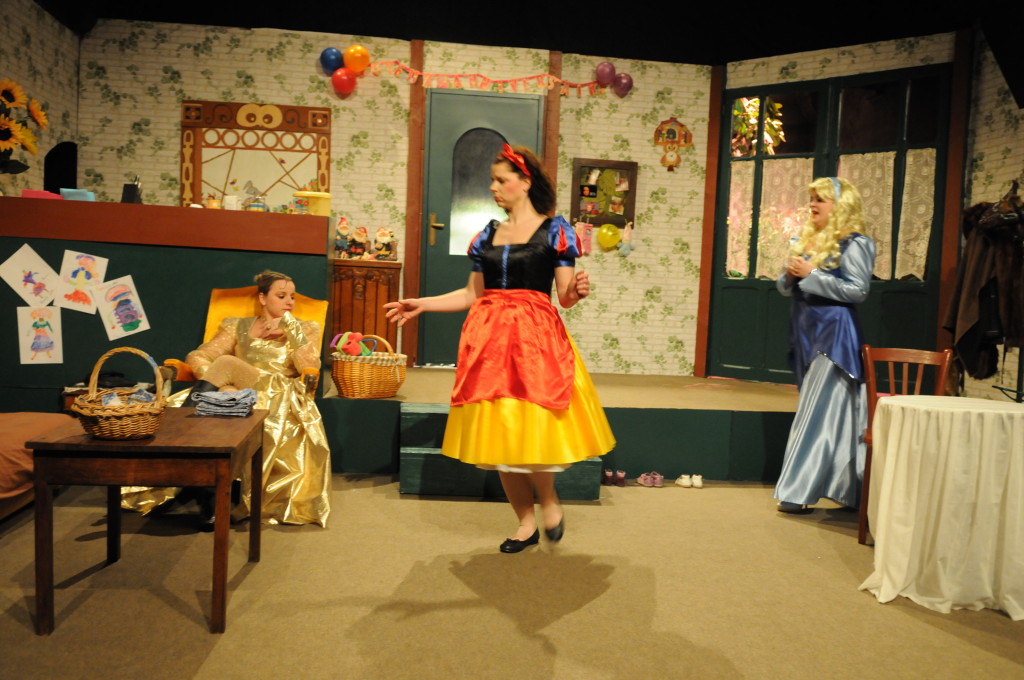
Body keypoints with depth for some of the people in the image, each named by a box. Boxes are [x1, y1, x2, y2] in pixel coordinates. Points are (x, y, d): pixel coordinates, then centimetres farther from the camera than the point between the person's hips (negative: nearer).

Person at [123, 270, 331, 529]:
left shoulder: (304, 329, 17)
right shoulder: (238, 326, 21)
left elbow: (311, 369, 0)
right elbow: (196, 356, 12)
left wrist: (290, 327, -7)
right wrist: (210, 378, -11)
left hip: (281, 400, -2)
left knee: (226, 363, -30)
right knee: (224, 395, -38)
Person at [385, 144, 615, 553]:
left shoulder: (554, 231, 1)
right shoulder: (487, 235, 13)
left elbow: (565, 298, -1)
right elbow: (472, 294, 16)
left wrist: (577, 290, -23)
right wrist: (422, 304, 13)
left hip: (536, 338, -5)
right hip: (490, 339, 5)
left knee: (530, 431, -12)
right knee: (497, 436, 6)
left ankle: (549, 500, 19)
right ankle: (526, 525, 22)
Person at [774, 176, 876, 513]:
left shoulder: (853, 244, -8)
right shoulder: (803, 241, 14)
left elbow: (857, 290, -17)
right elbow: (784, 286, 17)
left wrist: (811, 274, -18)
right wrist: (790, 275, -5)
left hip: (834, 334, -8)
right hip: (804, 331, 8)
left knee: (817, 413, -6)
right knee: (828, 411, 14)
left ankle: (797, 491, -1)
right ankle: (849, 489, 25)